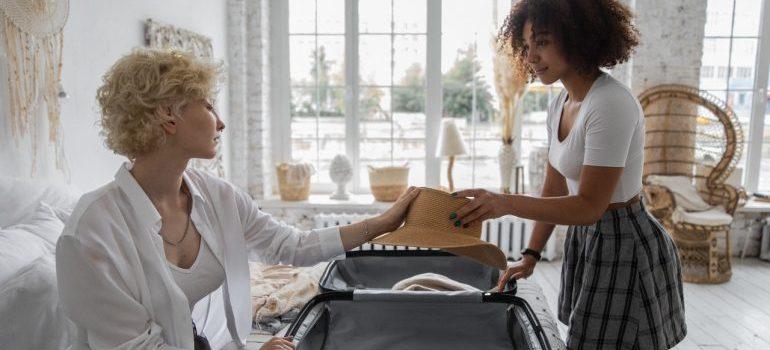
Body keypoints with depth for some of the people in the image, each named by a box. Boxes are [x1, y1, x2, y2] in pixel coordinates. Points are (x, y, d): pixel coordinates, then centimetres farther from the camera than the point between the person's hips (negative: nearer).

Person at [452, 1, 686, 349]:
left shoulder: (611, 104, -23)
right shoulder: (560, 104, 4)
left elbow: (590, 205, -25)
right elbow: (554, 190, 8)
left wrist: (506, 203, -35)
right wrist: (530, 255, 4)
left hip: (624, 246, -8)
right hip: (585, 240, 8)